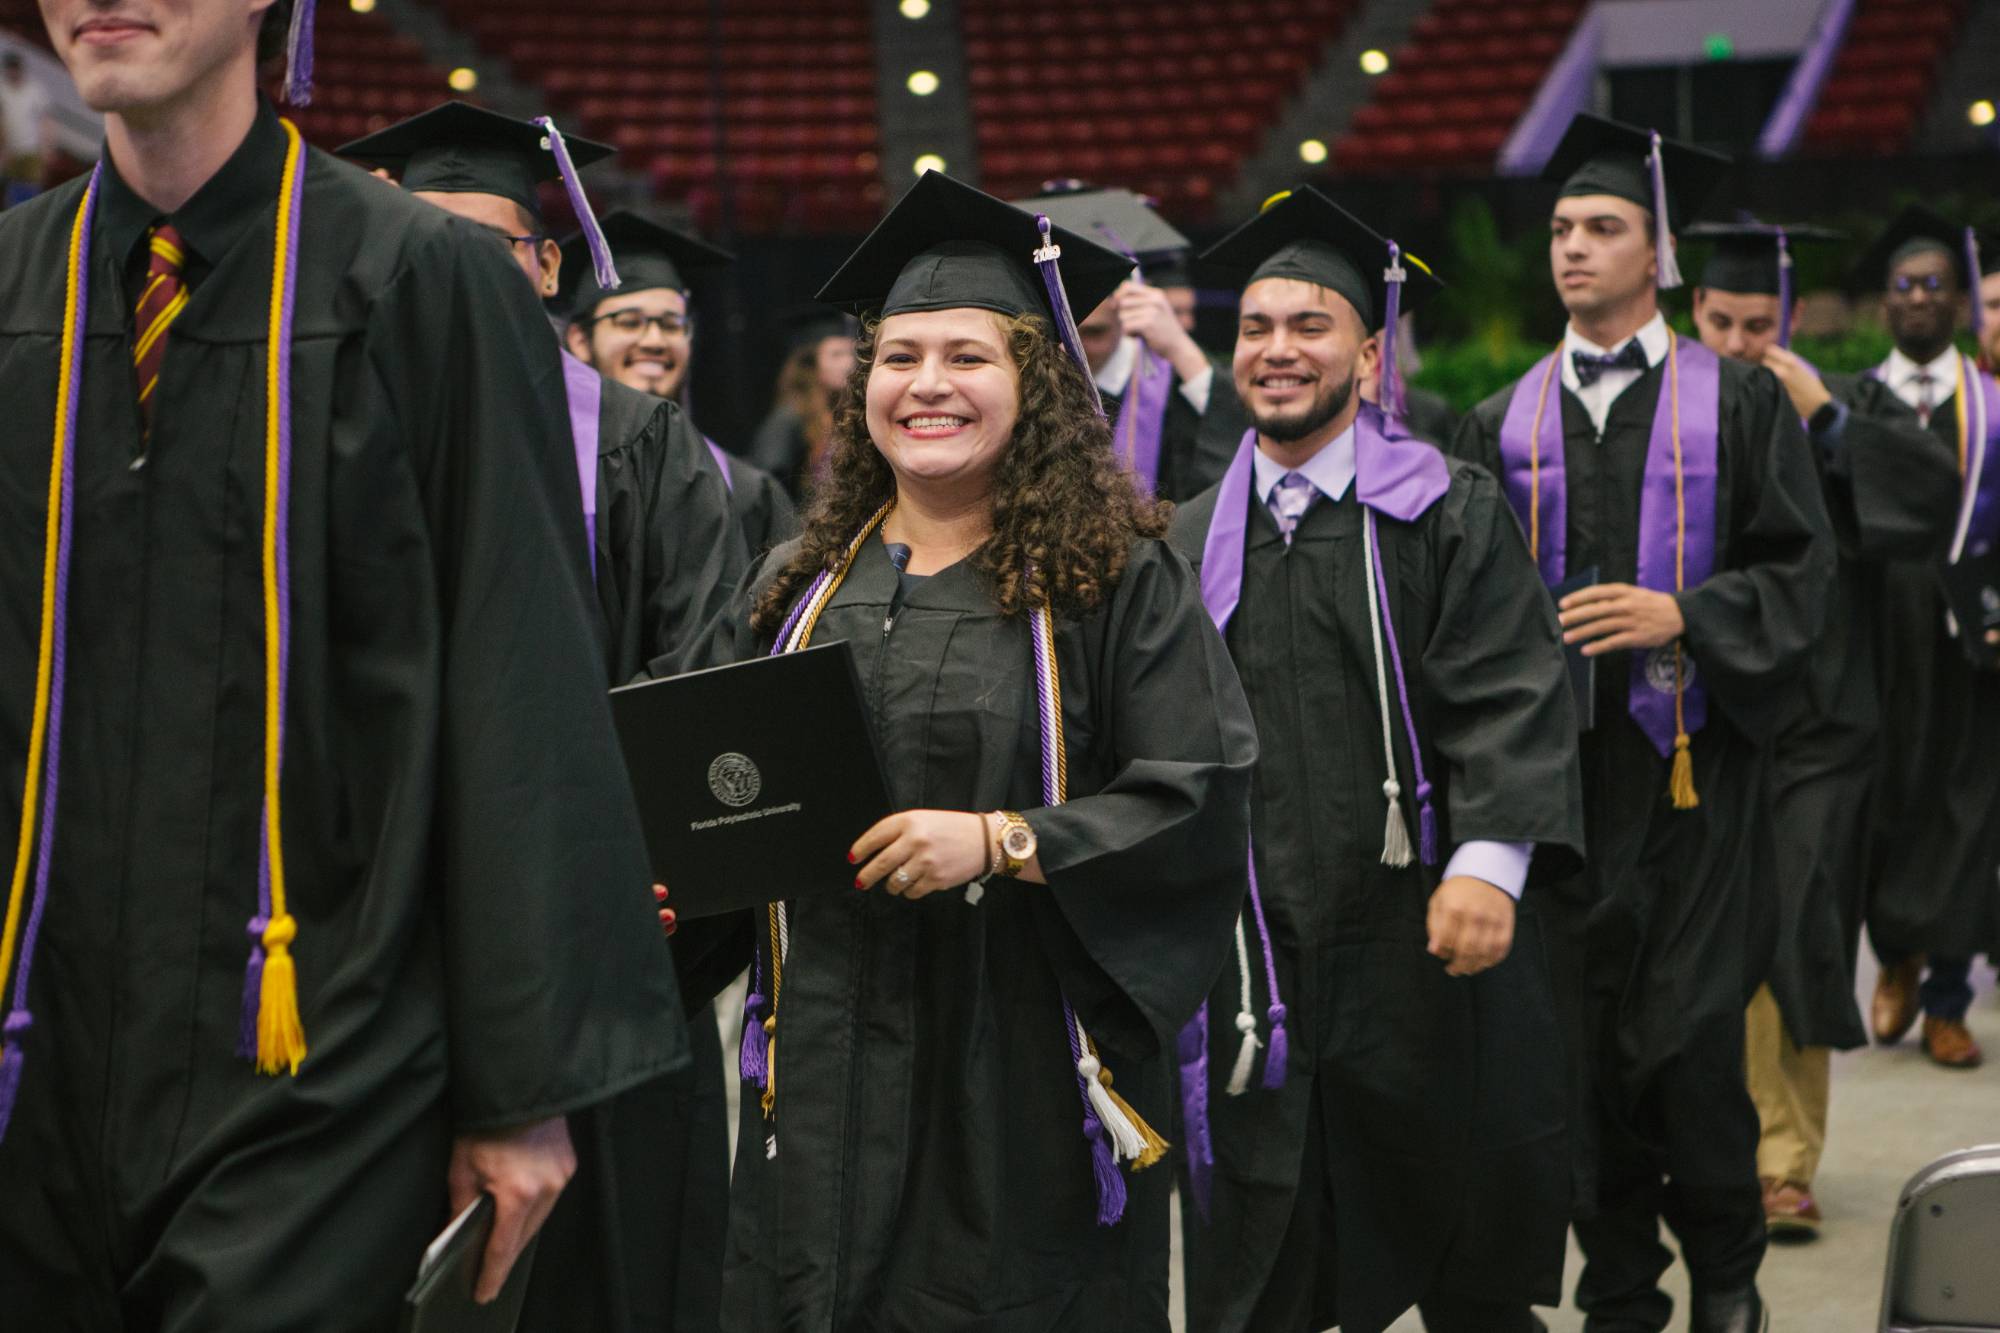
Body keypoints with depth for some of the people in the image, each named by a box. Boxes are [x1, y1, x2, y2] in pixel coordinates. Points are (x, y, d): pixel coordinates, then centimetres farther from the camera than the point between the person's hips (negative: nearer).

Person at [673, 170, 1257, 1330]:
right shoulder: (800, 584, 11)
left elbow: (1201, 800, -11)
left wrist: (1000, 840, -20)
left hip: (1018, 1077, -4)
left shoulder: (1115, 578, -4)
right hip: (826, 1072, 4)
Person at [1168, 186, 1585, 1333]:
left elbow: (1512, 698, -10)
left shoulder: (1452, 515, 0)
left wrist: (1489, 863, -23)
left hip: (1418, 939, -3)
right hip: (1252, 960, 3)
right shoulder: (1196, 540, 12)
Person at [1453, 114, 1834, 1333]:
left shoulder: (1739, 405, 4)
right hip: (1550, 762, 3)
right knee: (1581, 1038, 3)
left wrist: (1683, 615, -15)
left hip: (1689, 764, -3)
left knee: (1692, 1036, -6)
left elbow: (1801, 571, -2)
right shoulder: (1505, 426, 12)